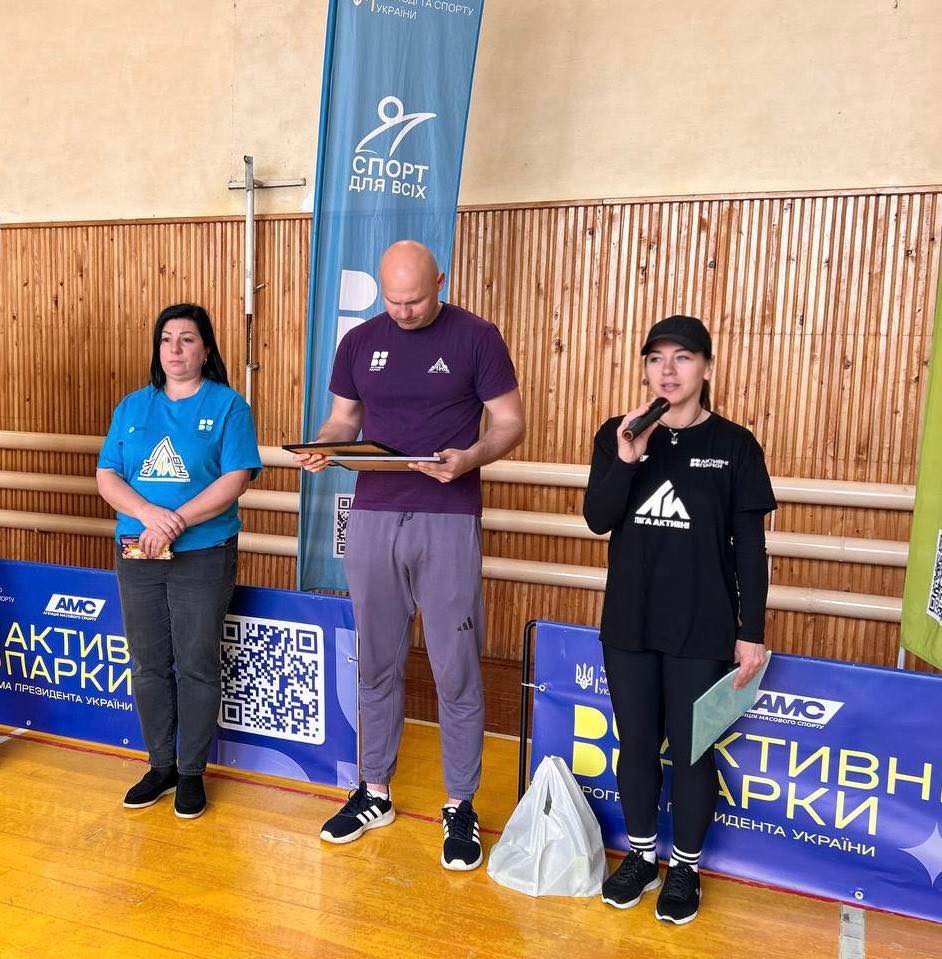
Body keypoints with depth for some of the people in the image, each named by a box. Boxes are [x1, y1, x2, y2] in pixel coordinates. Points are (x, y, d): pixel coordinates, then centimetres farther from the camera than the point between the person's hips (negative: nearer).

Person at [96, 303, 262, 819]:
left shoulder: (227, 405, -2)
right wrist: (150, 514, -15)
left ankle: (192, 772, 21)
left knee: (196, 666, 5)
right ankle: (161, 766, 29)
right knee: (148, 666, 12)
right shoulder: (132, 406, 10)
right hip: (136, 555, 4)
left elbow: (236, 479, -12)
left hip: (203, 556, -4)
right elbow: (106, 477, 3)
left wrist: (176, 522, -19)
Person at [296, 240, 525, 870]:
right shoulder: (360, 342, 9)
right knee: (377, 664, 13)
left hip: (449, 521, -3)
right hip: (373, 517, 4)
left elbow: (510, 423, -2)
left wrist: (469, 457, -21)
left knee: (456, 671, 3)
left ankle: (460, 806, 20)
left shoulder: (476, 337, -2)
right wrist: (322, 448, -8)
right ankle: (375, 792, 30)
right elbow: (343, 421, 14)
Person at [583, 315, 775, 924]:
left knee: (691, 749, 9)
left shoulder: (734, 445, -4)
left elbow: (751, 547, -2)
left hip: (703, 629, -2)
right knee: (636, 743, 14)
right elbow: (598, 520, -7)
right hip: (629, 623, 2)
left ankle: (686, 866, 30)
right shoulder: (617, 435, 2)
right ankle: (642, 853, 34)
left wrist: (752, 632, -5)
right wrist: (627, 457, -22)